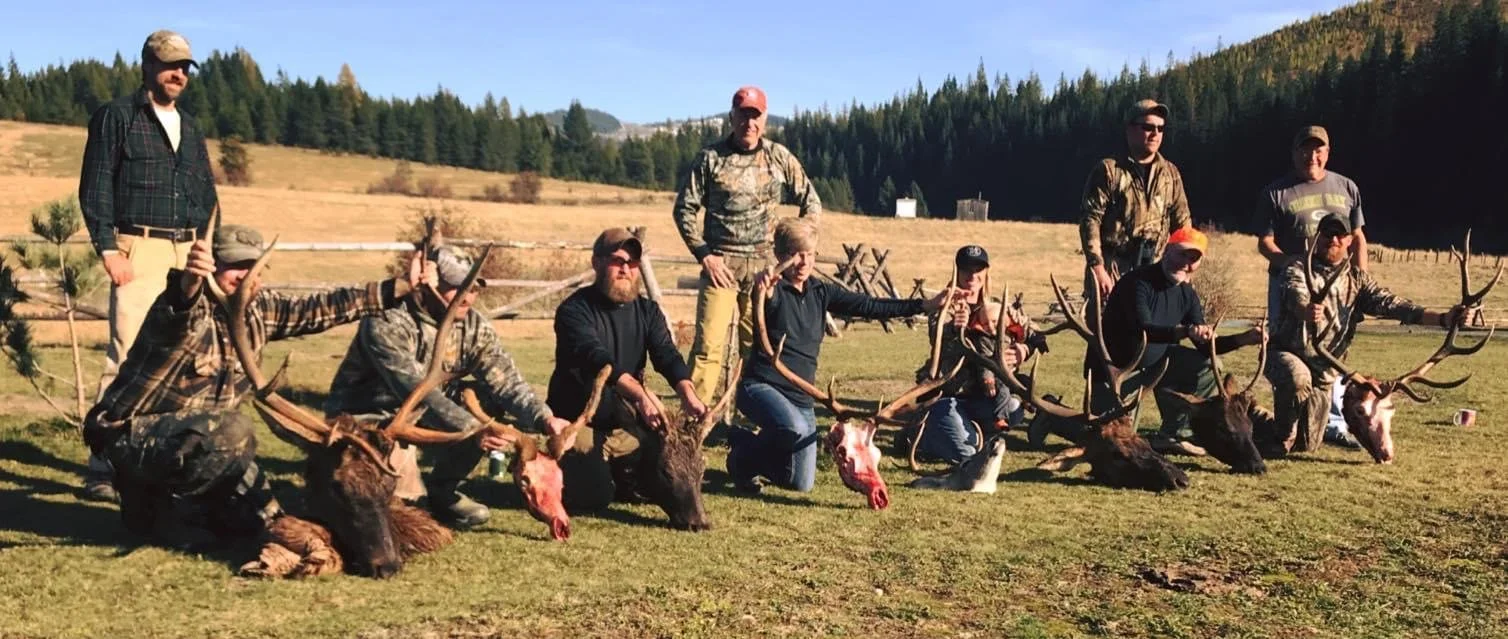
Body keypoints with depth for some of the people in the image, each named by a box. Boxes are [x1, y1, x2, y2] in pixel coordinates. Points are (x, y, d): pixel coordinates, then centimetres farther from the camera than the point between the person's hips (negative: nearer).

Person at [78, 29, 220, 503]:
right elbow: (95, 187, -4)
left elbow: (207, 194, 23)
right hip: (139, 250, -6)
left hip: (188, 253, 6)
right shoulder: (116, 116, 2)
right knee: (129, 356, -12)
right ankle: (104, 469, -10)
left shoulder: (190, 127, 20)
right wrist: (108, 249, -12)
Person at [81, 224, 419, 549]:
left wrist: (401, 287, -3)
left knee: (260, 516, 9)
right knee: (232, 433, -35)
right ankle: (162, 507, -11)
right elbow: (178, 309, -48)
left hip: (193, 439, 8)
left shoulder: (258, 309, -2)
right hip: (132, 432, -8)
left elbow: (319, 309, 1)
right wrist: (189, 282, -73)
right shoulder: (188, 307, -24)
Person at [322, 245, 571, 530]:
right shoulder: (387, 323, -27)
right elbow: (416, 391, -37)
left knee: (487, 403, -17)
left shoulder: (473, 326, -8)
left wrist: (544, 419, -35)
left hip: (423, 414, 6)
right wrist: (471, 430, -47)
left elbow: (506, 381, -17)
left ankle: (442, 490, 3)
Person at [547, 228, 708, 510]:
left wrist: (688, 394, -34)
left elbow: (667, 355, -12)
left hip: (625, 423, 5)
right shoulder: (575, 310, -13)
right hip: (579, 421, -5)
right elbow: (597, 359, -31)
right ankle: (561, 469, 12)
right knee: (594, 494, -23)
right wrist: (641, 395, -48)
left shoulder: (647, 310, 5)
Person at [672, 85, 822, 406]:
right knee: (709, 344, -9)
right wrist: (704, 254, -5)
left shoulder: (780, 158, 6)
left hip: (764, 266, 2)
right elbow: (684, 208, 3)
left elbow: (811, 202, 13)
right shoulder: (710, 158, 0)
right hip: (720, 263, -2)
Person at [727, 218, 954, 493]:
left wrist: (926, 305, 1)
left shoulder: (821, 292, 9)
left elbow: (869, 306, 7)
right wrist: (762, 291, -59)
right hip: (761, 386, -6)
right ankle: (744, 455, -6)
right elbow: (767, 301, -33)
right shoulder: (774, 290, -9)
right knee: (795, 428, -38)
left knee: (801, 484, 4)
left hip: (801, 398, 6)